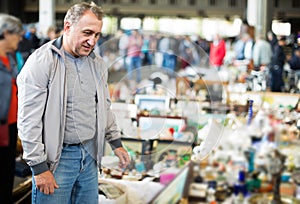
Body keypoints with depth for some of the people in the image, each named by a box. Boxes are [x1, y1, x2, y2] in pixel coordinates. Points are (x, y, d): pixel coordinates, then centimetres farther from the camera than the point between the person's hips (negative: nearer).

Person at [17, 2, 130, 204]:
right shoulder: (41, 62, -14)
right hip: (57, 157, -6)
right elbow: (28, 121, -16)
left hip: (90, 154, 6)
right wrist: (39, 167, -16)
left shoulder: (97, 63, 8)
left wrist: (116, 142, 17)